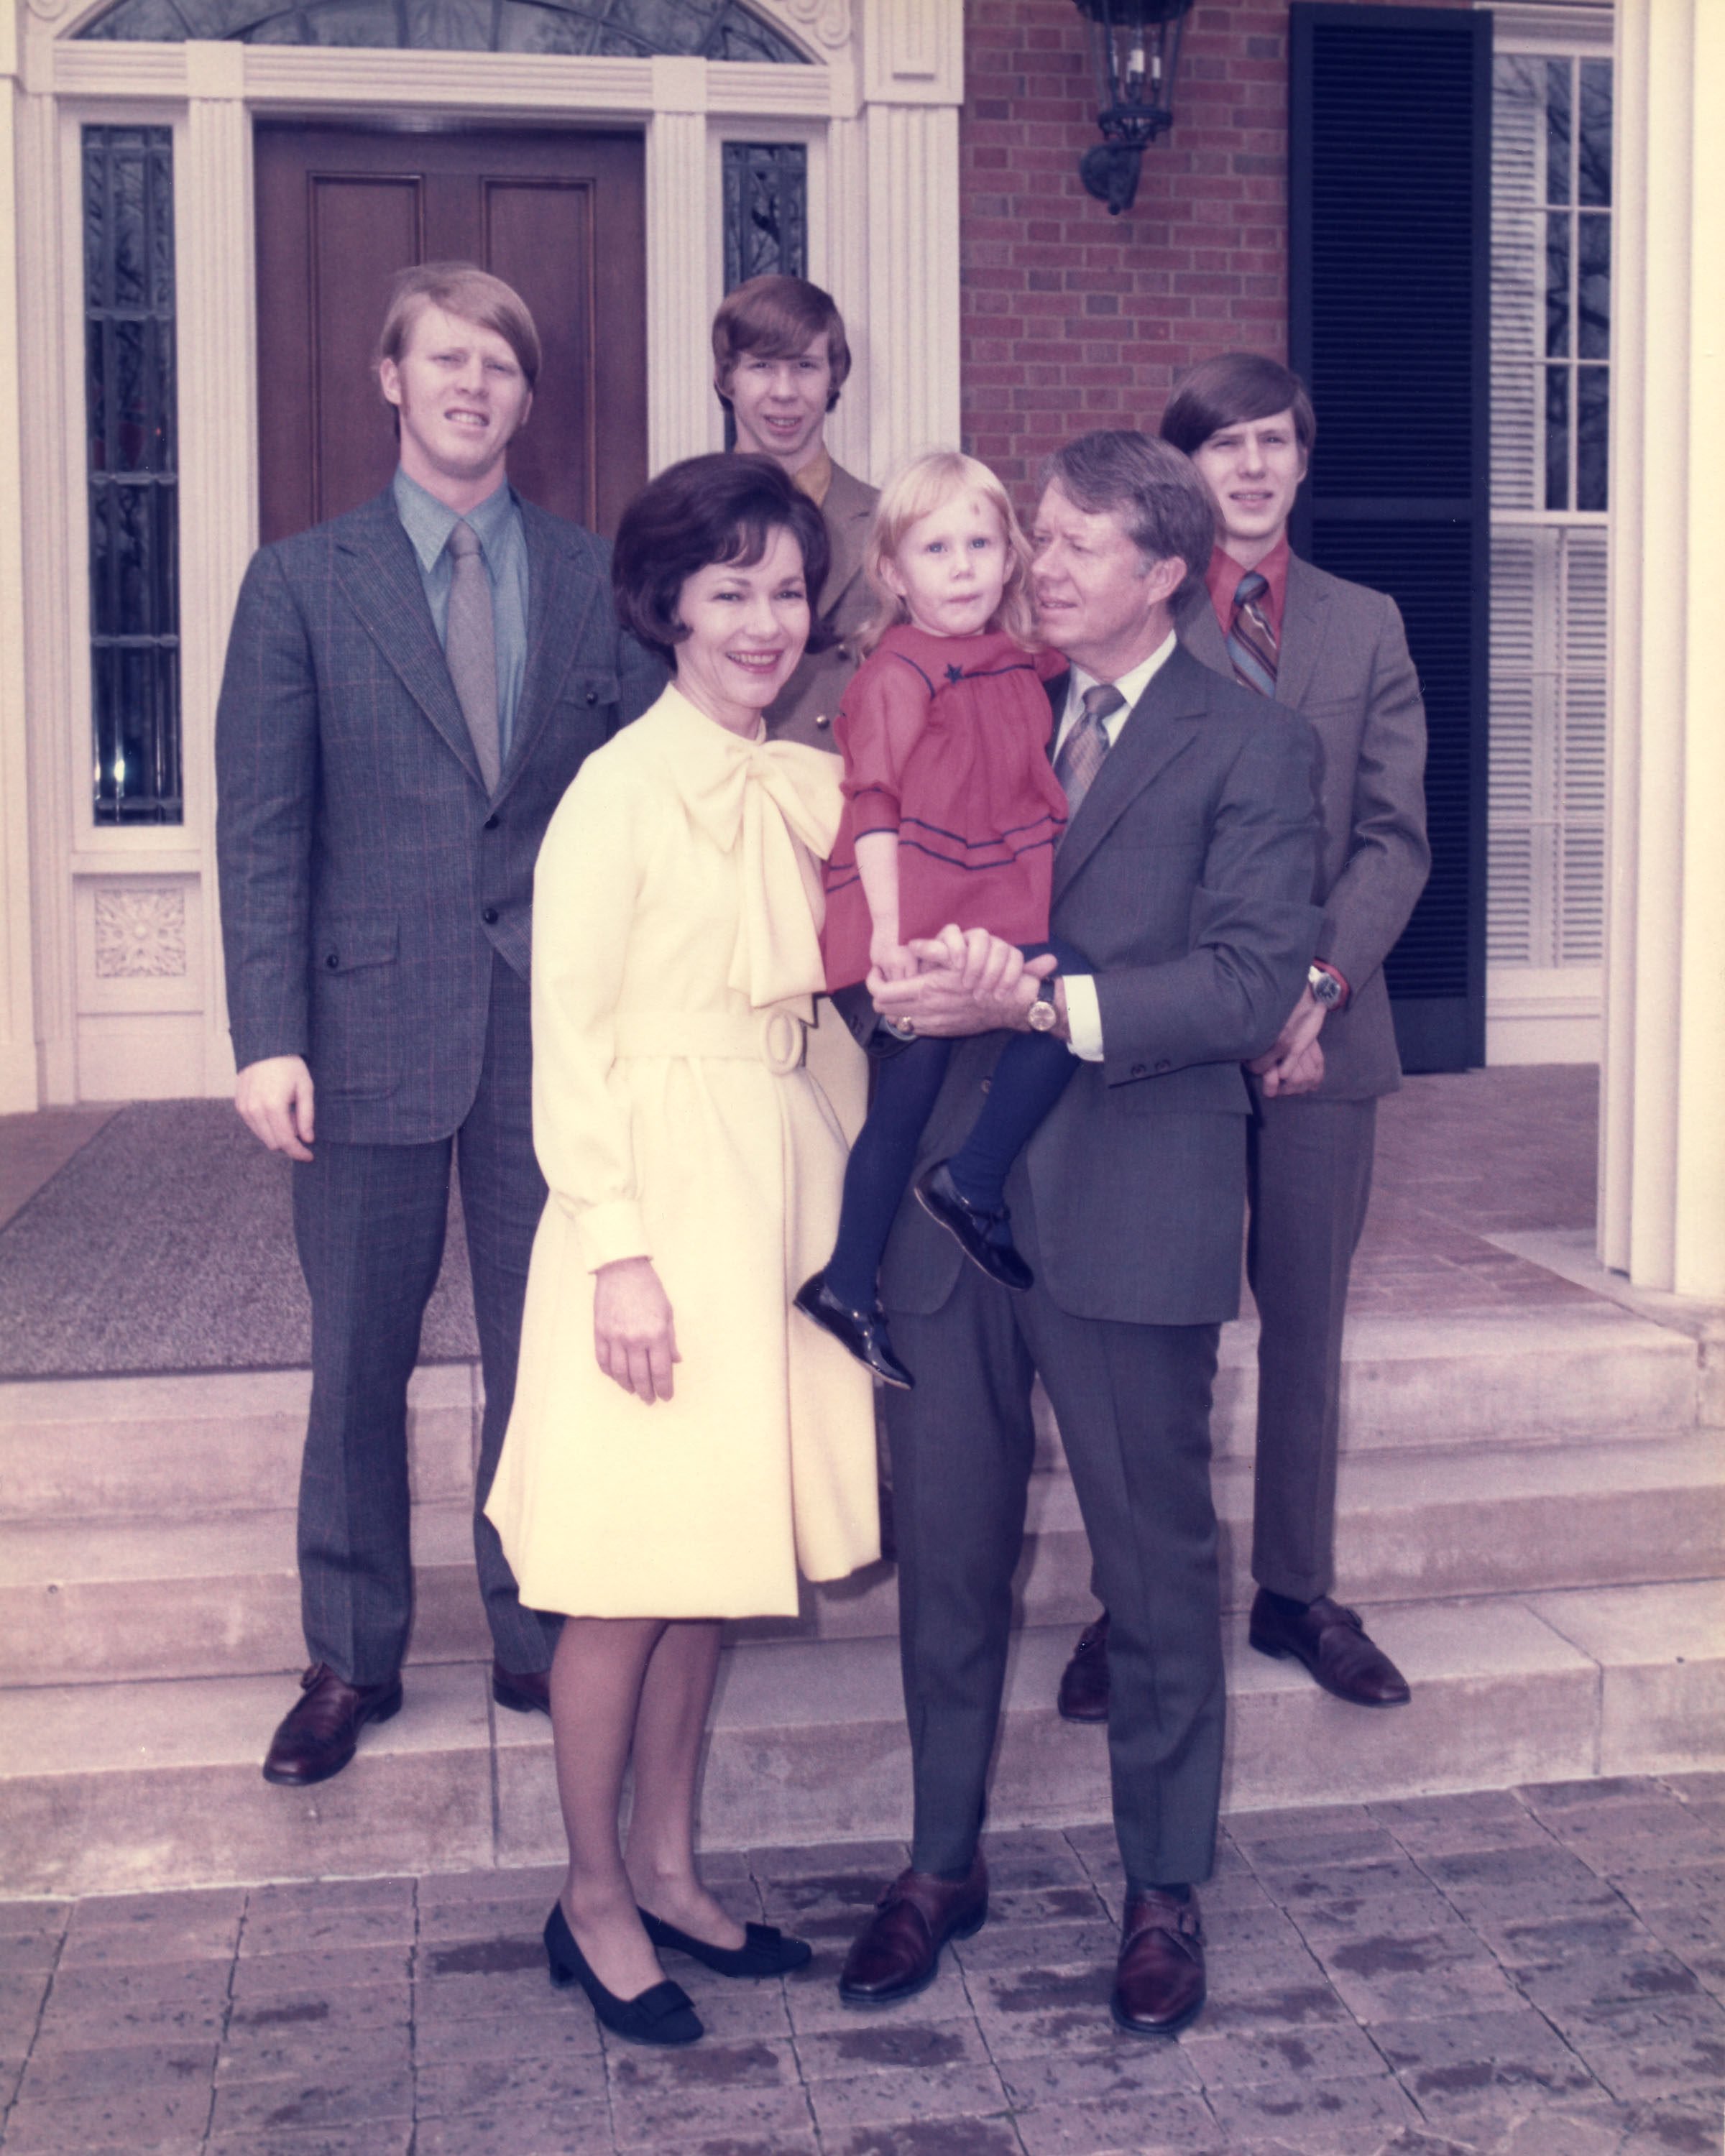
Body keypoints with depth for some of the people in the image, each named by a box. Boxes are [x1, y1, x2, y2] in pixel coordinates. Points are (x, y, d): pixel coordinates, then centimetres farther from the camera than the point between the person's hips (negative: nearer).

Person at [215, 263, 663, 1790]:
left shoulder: (599, 580, 6)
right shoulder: (302, 583, 3)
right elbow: (261, 829, -2)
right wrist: (269, 1036, -10)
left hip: (558, 1020, 1)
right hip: (373, 1019, -1)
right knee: (359, 1363, 9)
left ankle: (538, 1636, 27)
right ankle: (352, 1657, 25)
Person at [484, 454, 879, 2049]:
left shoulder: (812, 786, 9)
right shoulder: (621, 790, -10)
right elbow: (569, 1035, -12)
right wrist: (619, 1246, -16)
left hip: (781, 1181, 7)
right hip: (659, 1185, -6)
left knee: (711, 1555, 14)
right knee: (632, 1578, 2)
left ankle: (667, 1871, 29)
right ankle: (594, 1899, 20)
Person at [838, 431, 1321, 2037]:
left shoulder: (1250, 744, -1)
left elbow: (1251, 981, -12)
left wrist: (1048, 1003, -21)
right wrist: (914, 985, -10)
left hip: (1128, 1210, -4)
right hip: (950, 1197, 4)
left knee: (1157, 1566, 8)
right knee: (946, 1553, 13)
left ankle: (1163, 1890, 26)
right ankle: (942, 1861, 30)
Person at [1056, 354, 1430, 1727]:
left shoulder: (1367, 627, 12)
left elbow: (1395, 835, 5)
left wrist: (1319, 982, -10)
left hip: (1323, 1031, 3)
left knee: (1307, 1317, 10)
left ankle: (1298, 1593, 23)